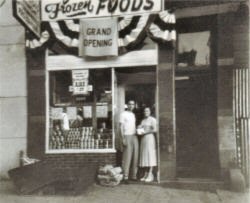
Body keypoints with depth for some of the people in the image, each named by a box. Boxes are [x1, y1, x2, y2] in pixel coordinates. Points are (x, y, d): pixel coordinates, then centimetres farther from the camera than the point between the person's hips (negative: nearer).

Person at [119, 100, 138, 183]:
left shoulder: (133, 114, 19)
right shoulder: (123, 114, -2)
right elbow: (121, 127, -7)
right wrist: (123, 138, -14)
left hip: (134, 136, 7)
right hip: (127, 136, -7)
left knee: (135, 156, 4)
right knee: (127, 156, -9)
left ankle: (134, 175, 10)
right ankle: (125, 176, -5)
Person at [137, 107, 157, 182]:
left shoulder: (152, 119, -5)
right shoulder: (143, 120, 18)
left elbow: (154, 130, -13)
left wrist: (145, 132, -15)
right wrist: (139, 131, -1)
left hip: (150, 138, -7)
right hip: (143, 139, 7)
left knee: (150, 156, -8)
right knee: (144, 156, 5)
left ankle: (150, 175, -7)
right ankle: (146, 174, 9)